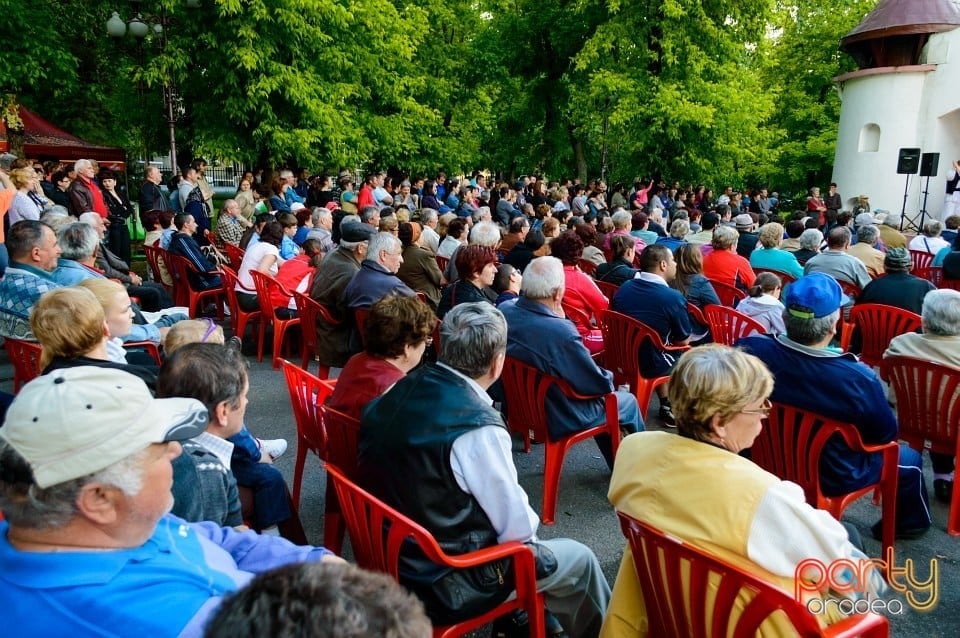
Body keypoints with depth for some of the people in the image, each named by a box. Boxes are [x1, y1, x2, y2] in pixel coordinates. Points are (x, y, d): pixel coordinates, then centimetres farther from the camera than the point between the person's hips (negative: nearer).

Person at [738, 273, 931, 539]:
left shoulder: (749, 349, -27)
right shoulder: (858, 379, -36)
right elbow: (886, 433, -16)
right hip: (829, 478, -3)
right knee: (910, 459, 25)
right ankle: (910, 522, 50)